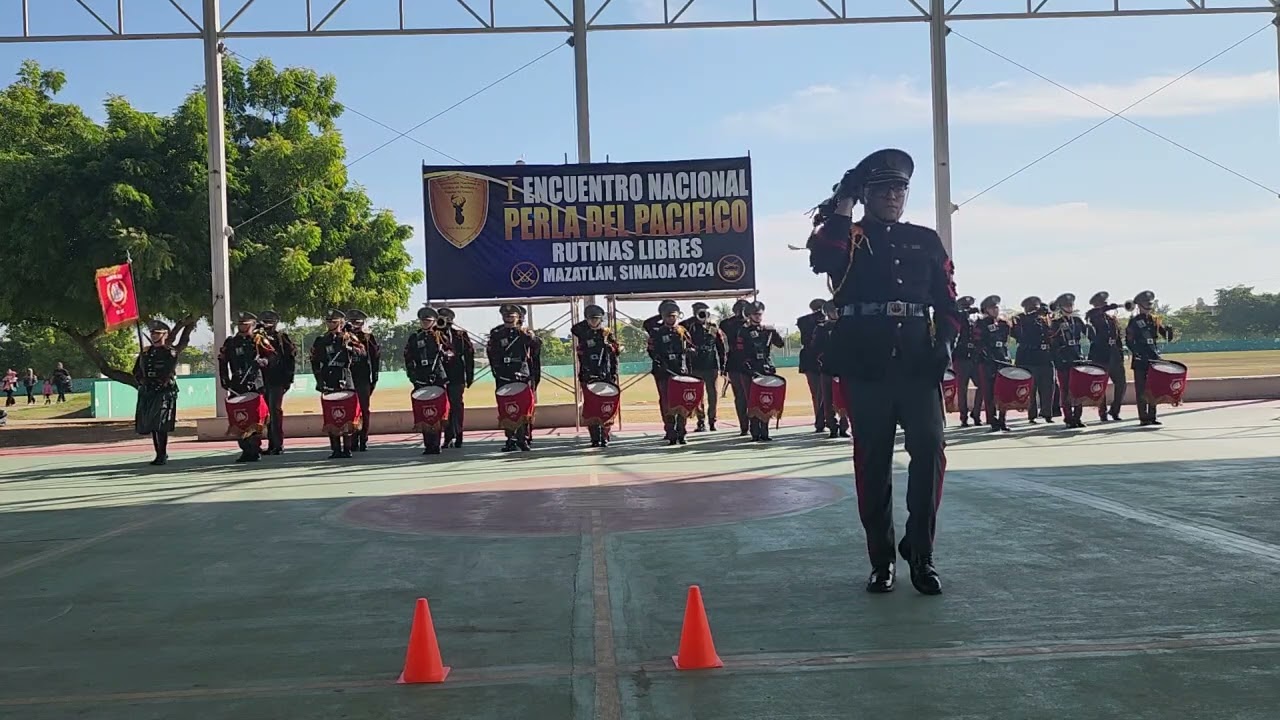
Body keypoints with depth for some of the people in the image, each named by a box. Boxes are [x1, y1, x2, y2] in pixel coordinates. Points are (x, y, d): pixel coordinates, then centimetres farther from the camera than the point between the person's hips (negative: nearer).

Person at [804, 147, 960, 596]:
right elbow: (821, 259, -16)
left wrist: (944, 341, -1)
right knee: (873, 463, 4)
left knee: (930, 454, -10)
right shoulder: (848, 238, 7)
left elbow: (947, 298, 16)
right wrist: (842, 204, -11)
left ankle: (921, 554, 4)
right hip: (865, 369, -2)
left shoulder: (926, 242, 16)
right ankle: (881, 560, 14)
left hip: (918, 367, 2)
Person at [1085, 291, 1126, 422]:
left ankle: (1115, 410, 18)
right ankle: (1102, 414, 5)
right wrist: (1111, 307, -27)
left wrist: (1121, 354, 12)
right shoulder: (1093, 318, 0)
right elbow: (1090, 313, -26)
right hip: (1099, 357, -5)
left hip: (1114, 357, 5)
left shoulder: (1112, 318, 17)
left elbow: (1119, 338, 20)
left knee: (1121, 384, 3)